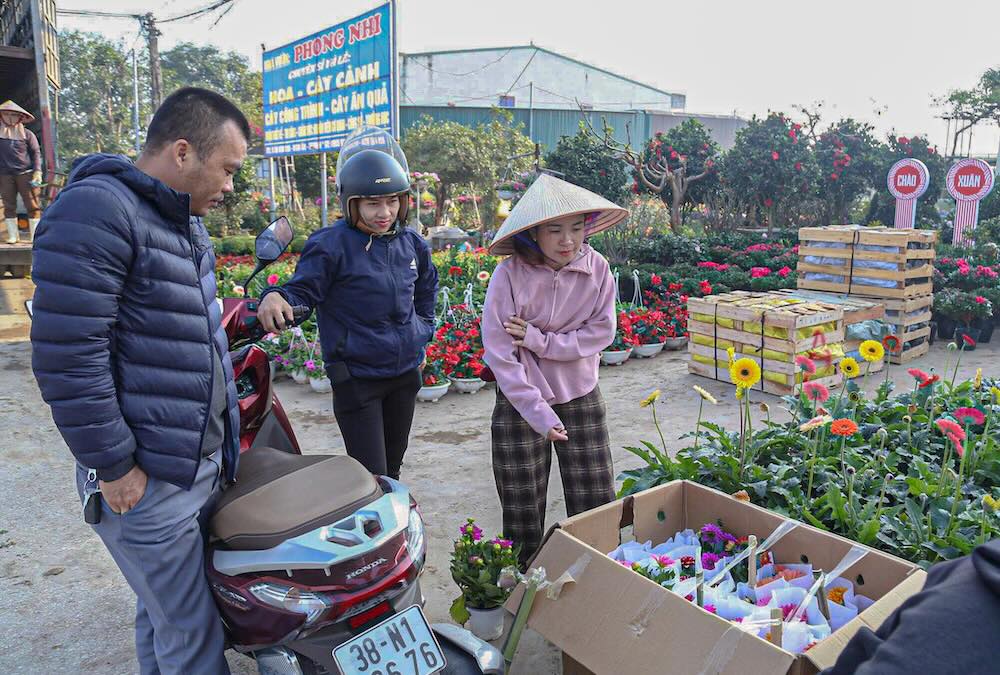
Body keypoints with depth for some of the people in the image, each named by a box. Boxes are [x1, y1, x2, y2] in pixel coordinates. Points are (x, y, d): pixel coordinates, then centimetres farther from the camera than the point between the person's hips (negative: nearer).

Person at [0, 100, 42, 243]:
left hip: (26, 173, -2)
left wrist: (37, 171, -7)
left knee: (32, 206, -4)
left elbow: (36, 153, 4)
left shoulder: (27, 134, 2)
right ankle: (12, 235, 12)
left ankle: (35, 236, 0)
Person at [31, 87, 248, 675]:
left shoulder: (183, 218, 15)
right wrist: (113, 466, -17)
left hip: (202, 462, 9)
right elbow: (65, 353, -22)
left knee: (165, 614, 21)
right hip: (145, 482, -9)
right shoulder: (98, 211, -17)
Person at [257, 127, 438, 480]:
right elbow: (303, 291, -13)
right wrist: (276, 298, -35)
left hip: (405, 372, 6)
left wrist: (424, 330, 18)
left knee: (392, 469, 21)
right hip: (356, 378, -6)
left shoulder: (410, 243, 4)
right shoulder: (330, 244, -15)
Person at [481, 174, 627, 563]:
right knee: (522, 508, 11)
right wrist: (538, 413, -21)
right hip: (521, 400, -2)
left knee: (596, 503, 11)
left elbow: (602, 331, -8)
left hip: (581, 398, 2)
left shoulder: (596, 268, -9)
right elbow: (498, 350, -19)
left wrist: (539, 340, -18)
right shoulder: (510, 274, -18)